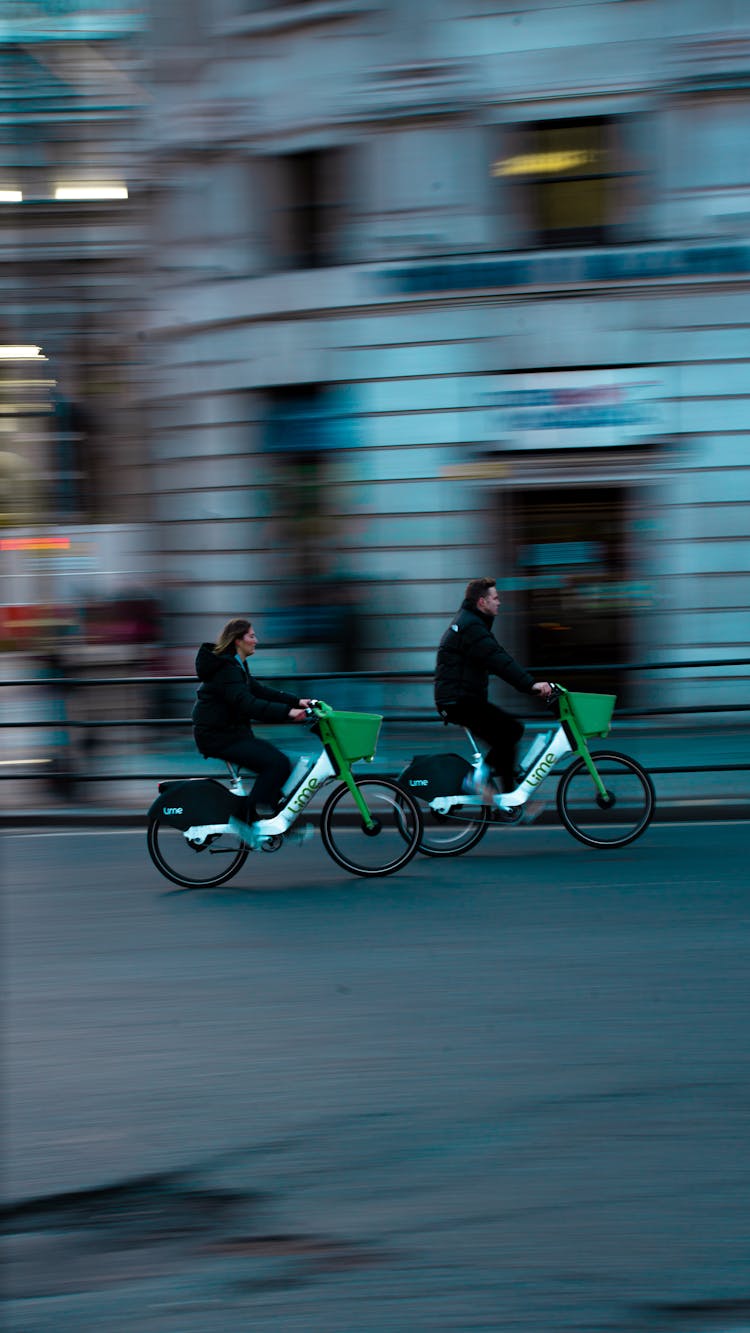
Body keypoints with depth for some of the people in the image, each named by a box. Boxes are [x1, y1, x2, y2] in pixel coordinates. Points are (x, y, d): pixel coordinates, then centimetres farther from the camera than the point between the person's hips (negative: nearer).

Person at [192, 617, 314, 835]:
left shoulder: (236, 665, 17)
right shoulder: (226, 668, -18)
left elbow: (259, 690, 17)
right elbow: (247, 703, -29)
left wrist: (297, 701, 6)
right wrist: (288, 712, -35)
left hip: (232, 733, 11)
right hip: (218, 737, -11)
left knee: (280, 762, 4)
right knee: (276, 763, -20)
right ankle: (252, 822, -18)